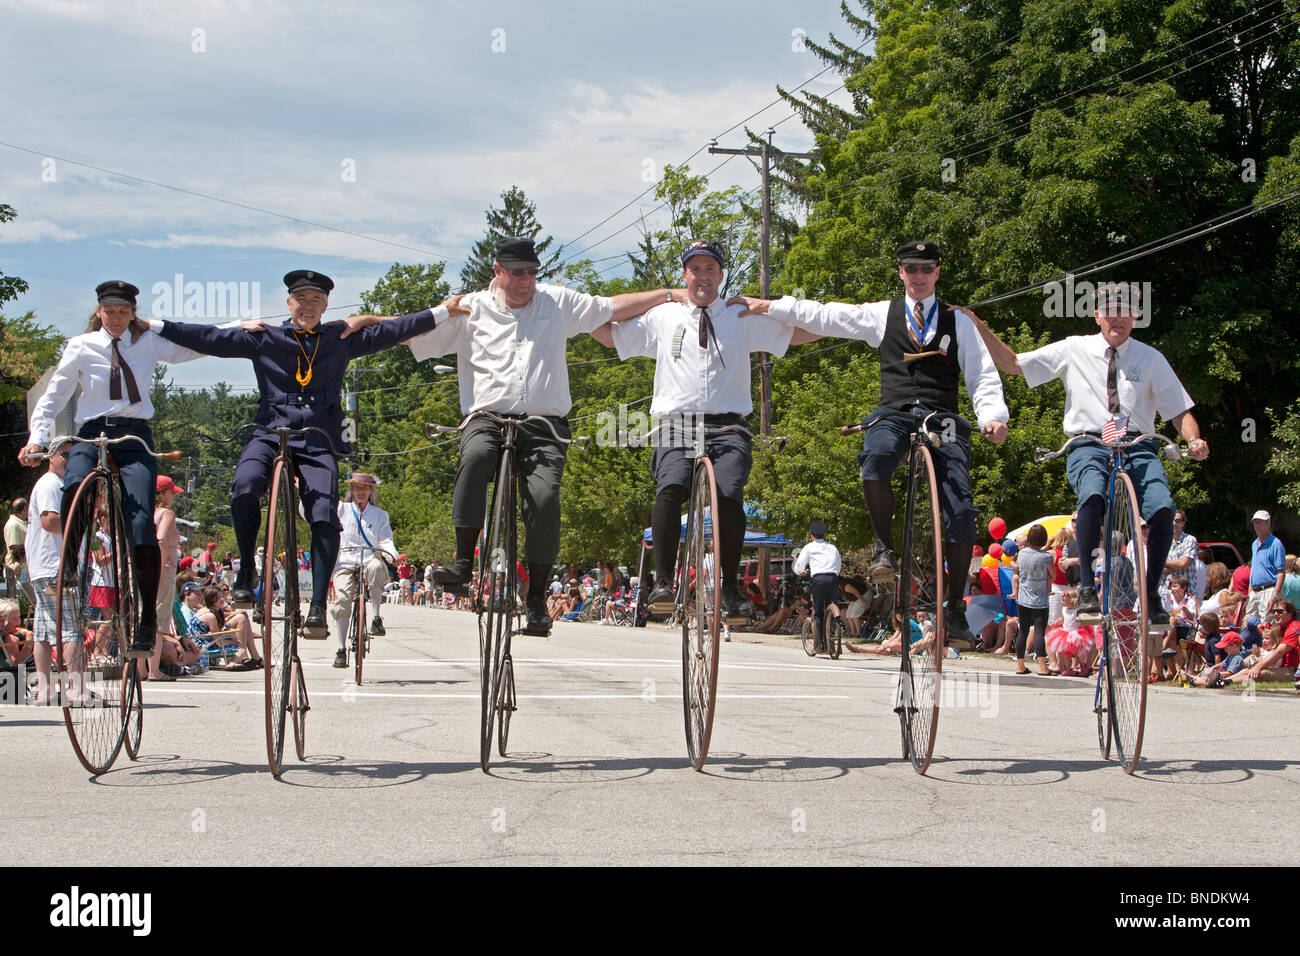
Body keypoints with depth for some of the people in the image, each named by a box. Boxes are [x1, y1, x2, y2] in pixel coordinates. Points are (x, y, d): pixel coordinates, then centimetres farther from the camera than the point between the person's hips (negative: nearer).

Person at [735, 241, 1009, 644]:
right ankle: (884, 547, -17)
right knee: (875, 457, -37)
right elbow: (825, 316, 16)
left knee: (960, 513, -13)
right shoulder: (882, 315, 17)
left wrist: (993, 416, -8)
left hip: (942, 420, 0)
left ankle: (955, 610, -2)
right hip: (894, 414, 0)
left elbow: (983, 375, 10)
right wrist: (770, 306, 9)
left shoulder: (958, 321, 15)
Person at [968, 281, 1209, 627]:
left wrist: (1194, 440, -9)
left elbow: (1179, 411, 11)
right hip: (1089, 445, -1)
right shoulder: (1074, 350, 11)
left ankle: (1151, 594, -8)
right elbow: (1012, 364, 13)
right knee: (1092, 495, -36)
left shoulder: (1151, 359, 12)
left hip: (1138, 447, 1)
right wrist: (978, 326, 3)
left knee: (1163, 508, -27)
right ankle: (1087, 590, -26)